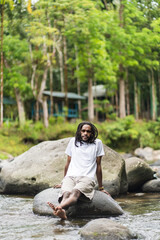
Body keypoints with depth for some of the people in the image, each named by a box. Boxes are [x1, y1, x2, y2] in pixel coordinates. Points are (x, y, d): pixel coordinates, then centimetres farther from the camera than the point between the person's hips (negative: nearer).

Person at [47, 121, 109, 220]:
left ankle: (59, 207, -69)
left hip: (87, 178, -3)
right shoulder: (73, 141, 20)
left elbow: (98, 166, 16)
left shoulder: (97, 143, 13)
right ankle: (62, 212, -67)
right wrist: (63, 181, 31)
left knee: (76, 191, -39)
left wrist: (101, 188, 19)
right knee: (66, 193, -35)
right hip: (70, 176, 3)